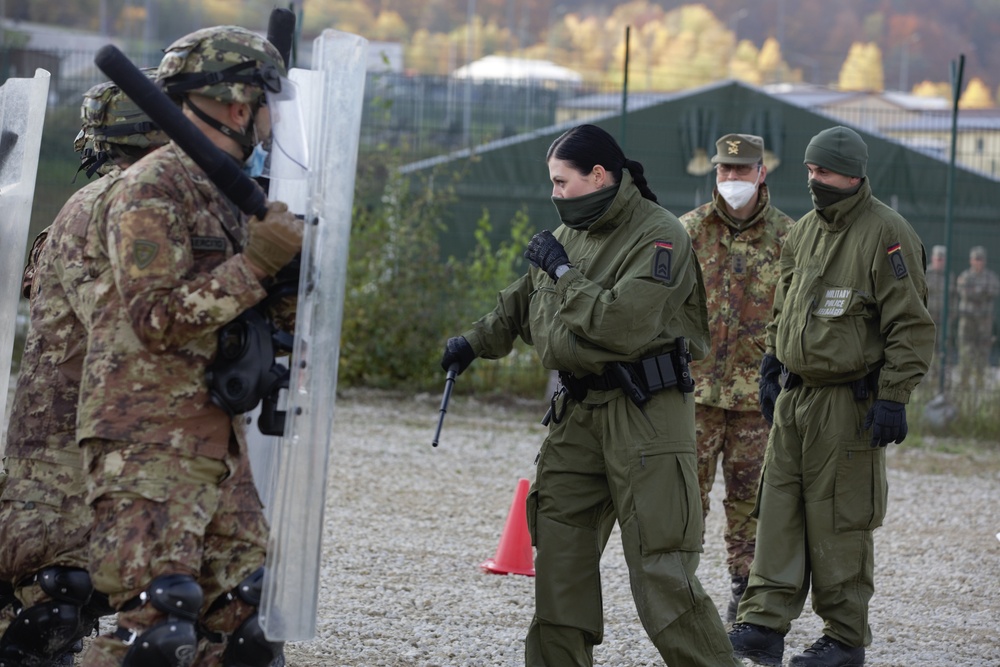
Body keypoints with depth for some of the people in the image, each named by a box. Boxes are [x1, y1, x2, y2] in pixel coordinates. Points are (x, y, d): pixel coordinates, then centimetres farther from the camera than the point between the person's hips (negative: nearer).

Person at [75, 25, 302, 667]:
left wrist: (293, 265, 9)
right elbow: (156, 319, -20)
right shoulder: (154, 188, -11)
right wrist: (256, 264, -21)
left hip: (217, 440, 9)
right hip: (149, 445, -9)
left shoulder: (227, 193, 17)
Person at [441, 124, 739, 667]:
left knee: (659, 566, -13)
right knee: (558, 553, 9)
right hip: (578, 412, 8)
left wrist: (564, 273, -15)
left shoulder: (658, 237, -12)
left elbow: (625, 325, -25)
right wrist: (476, 341, 27)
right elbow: (523, 300, 33)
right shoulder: (573, 233, 14)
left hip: (644, 414, -8)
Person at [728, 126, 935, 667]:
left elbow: (911, 326, -13)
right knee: (779, 510, 1)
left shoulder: (886, 234, -11)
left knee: (839, 520, -2)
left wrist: (893, 398, -17)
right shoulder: (804, 232, 13)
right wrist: (773, 359, 19)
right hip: (795, 394, 7)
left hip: (850, 397, -7)